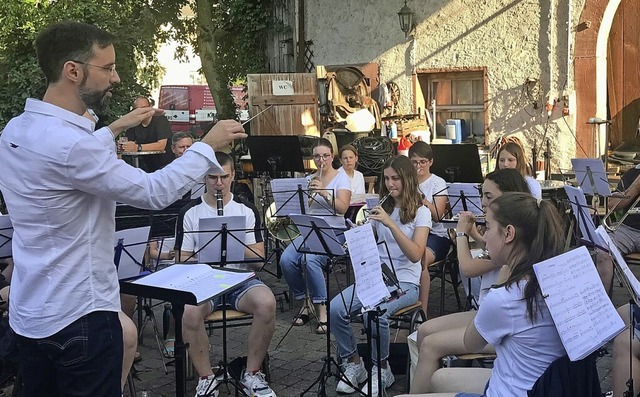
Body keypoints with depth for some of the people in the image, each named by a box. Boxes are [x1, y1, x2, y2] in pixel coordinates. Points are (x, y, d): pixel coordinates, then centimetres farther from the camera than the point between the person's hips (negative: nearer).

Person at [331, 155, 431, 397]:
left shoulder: (420, 212, -3)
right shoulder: (381, 209, 13)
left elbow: (415, 255, -17)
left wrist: (390, 223, -25)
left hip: (404, 282, -5)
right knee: (335, 309, -21)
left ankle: (381, 369, -9)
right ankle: (353, 365, -2)